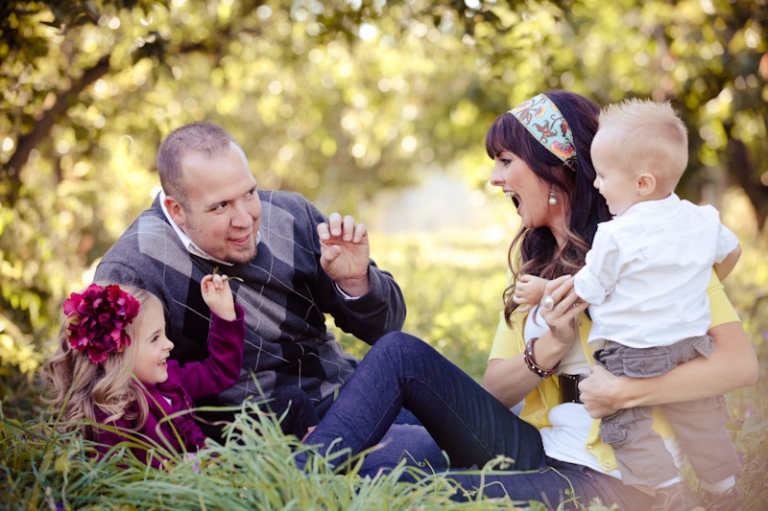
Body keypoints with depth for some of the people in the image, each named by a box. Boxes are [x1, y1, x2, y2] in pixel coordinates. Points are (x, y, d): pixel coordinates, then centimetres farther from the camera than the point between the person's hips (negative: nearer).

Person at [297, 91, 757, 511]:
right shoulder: (530, 257, 15)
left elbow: (741, 362, -16)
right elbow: (494, 390, 8)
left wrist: (628, 391, -24)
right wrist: (548, 348, -11)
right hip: (538, 453, 7)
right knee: (402, 352, -10)